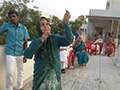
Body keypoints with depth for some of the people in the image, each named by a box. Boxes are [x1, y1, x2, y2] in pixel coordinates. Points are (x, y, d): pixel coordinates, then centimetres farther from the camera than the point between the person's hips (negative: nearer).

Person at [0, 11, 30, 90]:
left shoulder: (23, 28, 0)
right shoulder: (6, 25, -4)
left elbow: (25, 42, 2)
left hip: (20, 53, 2)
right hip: (10, 53, -2)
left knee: (21, 71, 12)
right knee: (9, 73, -3)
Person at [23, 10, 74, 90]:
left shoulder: (55, 38, -3)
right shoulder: (36, 40, -1)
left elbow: (69, 40, -21)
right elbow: (27, 55, -17)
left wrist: (66, 23, -36)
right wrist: (41, 40, -27)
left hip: (55, 76, 0)